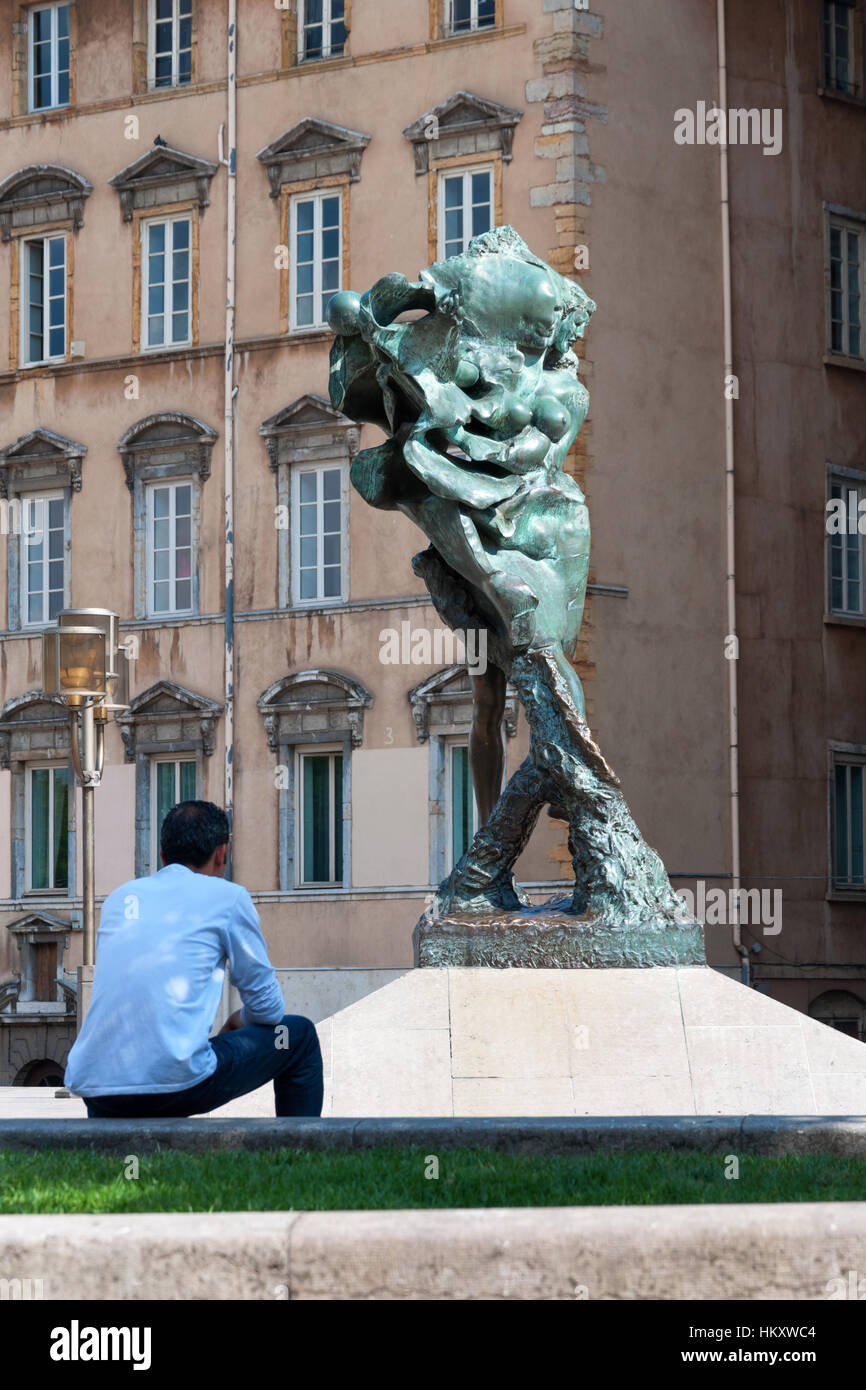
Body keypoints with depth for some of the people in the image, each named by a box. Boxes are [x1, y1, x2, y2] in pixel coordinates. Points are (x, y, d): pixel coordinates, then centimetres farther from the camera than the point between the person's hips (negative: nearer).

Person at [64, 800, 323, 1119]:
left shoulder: (118, 897, 21)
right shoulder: (227, 897, 6)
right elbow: (268, 1007, 11)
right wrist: (240, 1021, 34)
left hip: (92, 1086, 5)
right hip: (177, 1081, -5)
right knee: (299, 1036, 17)